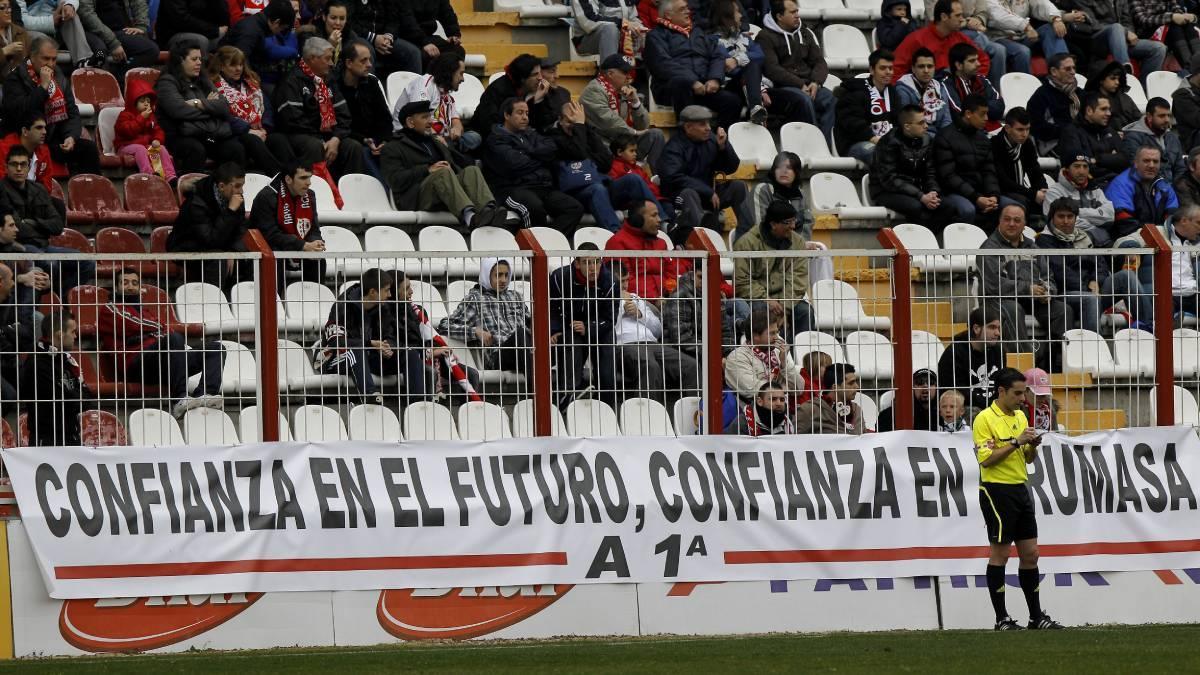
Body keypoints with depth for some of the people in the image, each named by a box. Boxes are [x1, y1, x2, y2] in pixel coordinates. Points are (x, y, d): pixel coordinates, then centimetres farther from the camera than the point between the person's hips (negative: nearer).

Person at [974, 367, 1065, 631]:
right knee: (1000, 554, -3)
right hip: (997, 492, -8)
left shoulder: (1020, 416, 14)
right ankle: (1001, 619, 2)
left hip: (1020, 490, 8)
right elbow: (986, 458, -18)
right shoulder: (985, 419, -10)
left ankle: (1036, 616, 12)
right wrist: (1016, 442, -21)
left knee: (1030, 554, 7)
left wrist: (1033, 446, -3)